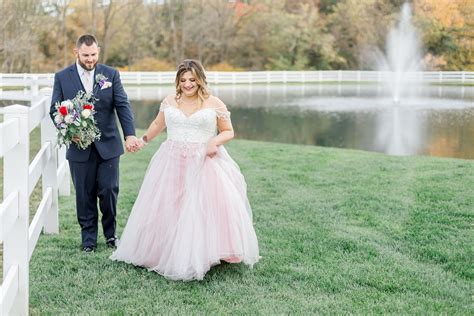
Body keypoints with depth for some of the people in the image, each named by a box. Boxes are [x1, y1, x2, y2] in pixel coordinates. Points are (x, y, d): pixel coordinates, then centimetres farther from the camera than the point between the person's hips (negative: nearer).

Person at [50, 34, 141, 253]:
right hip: (79, 147, 0)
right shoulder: (62, 77, 1)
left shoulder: (111, 74, 2)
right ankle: (88, 239, 20)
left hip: (108, 145, 0)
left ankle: (110, 233, 23)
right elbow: (54, 109, 3)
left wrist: (130, 135, -20)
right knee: (85, 195, 6)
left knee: (109, 191, 1)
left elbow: (123, 106, -6)